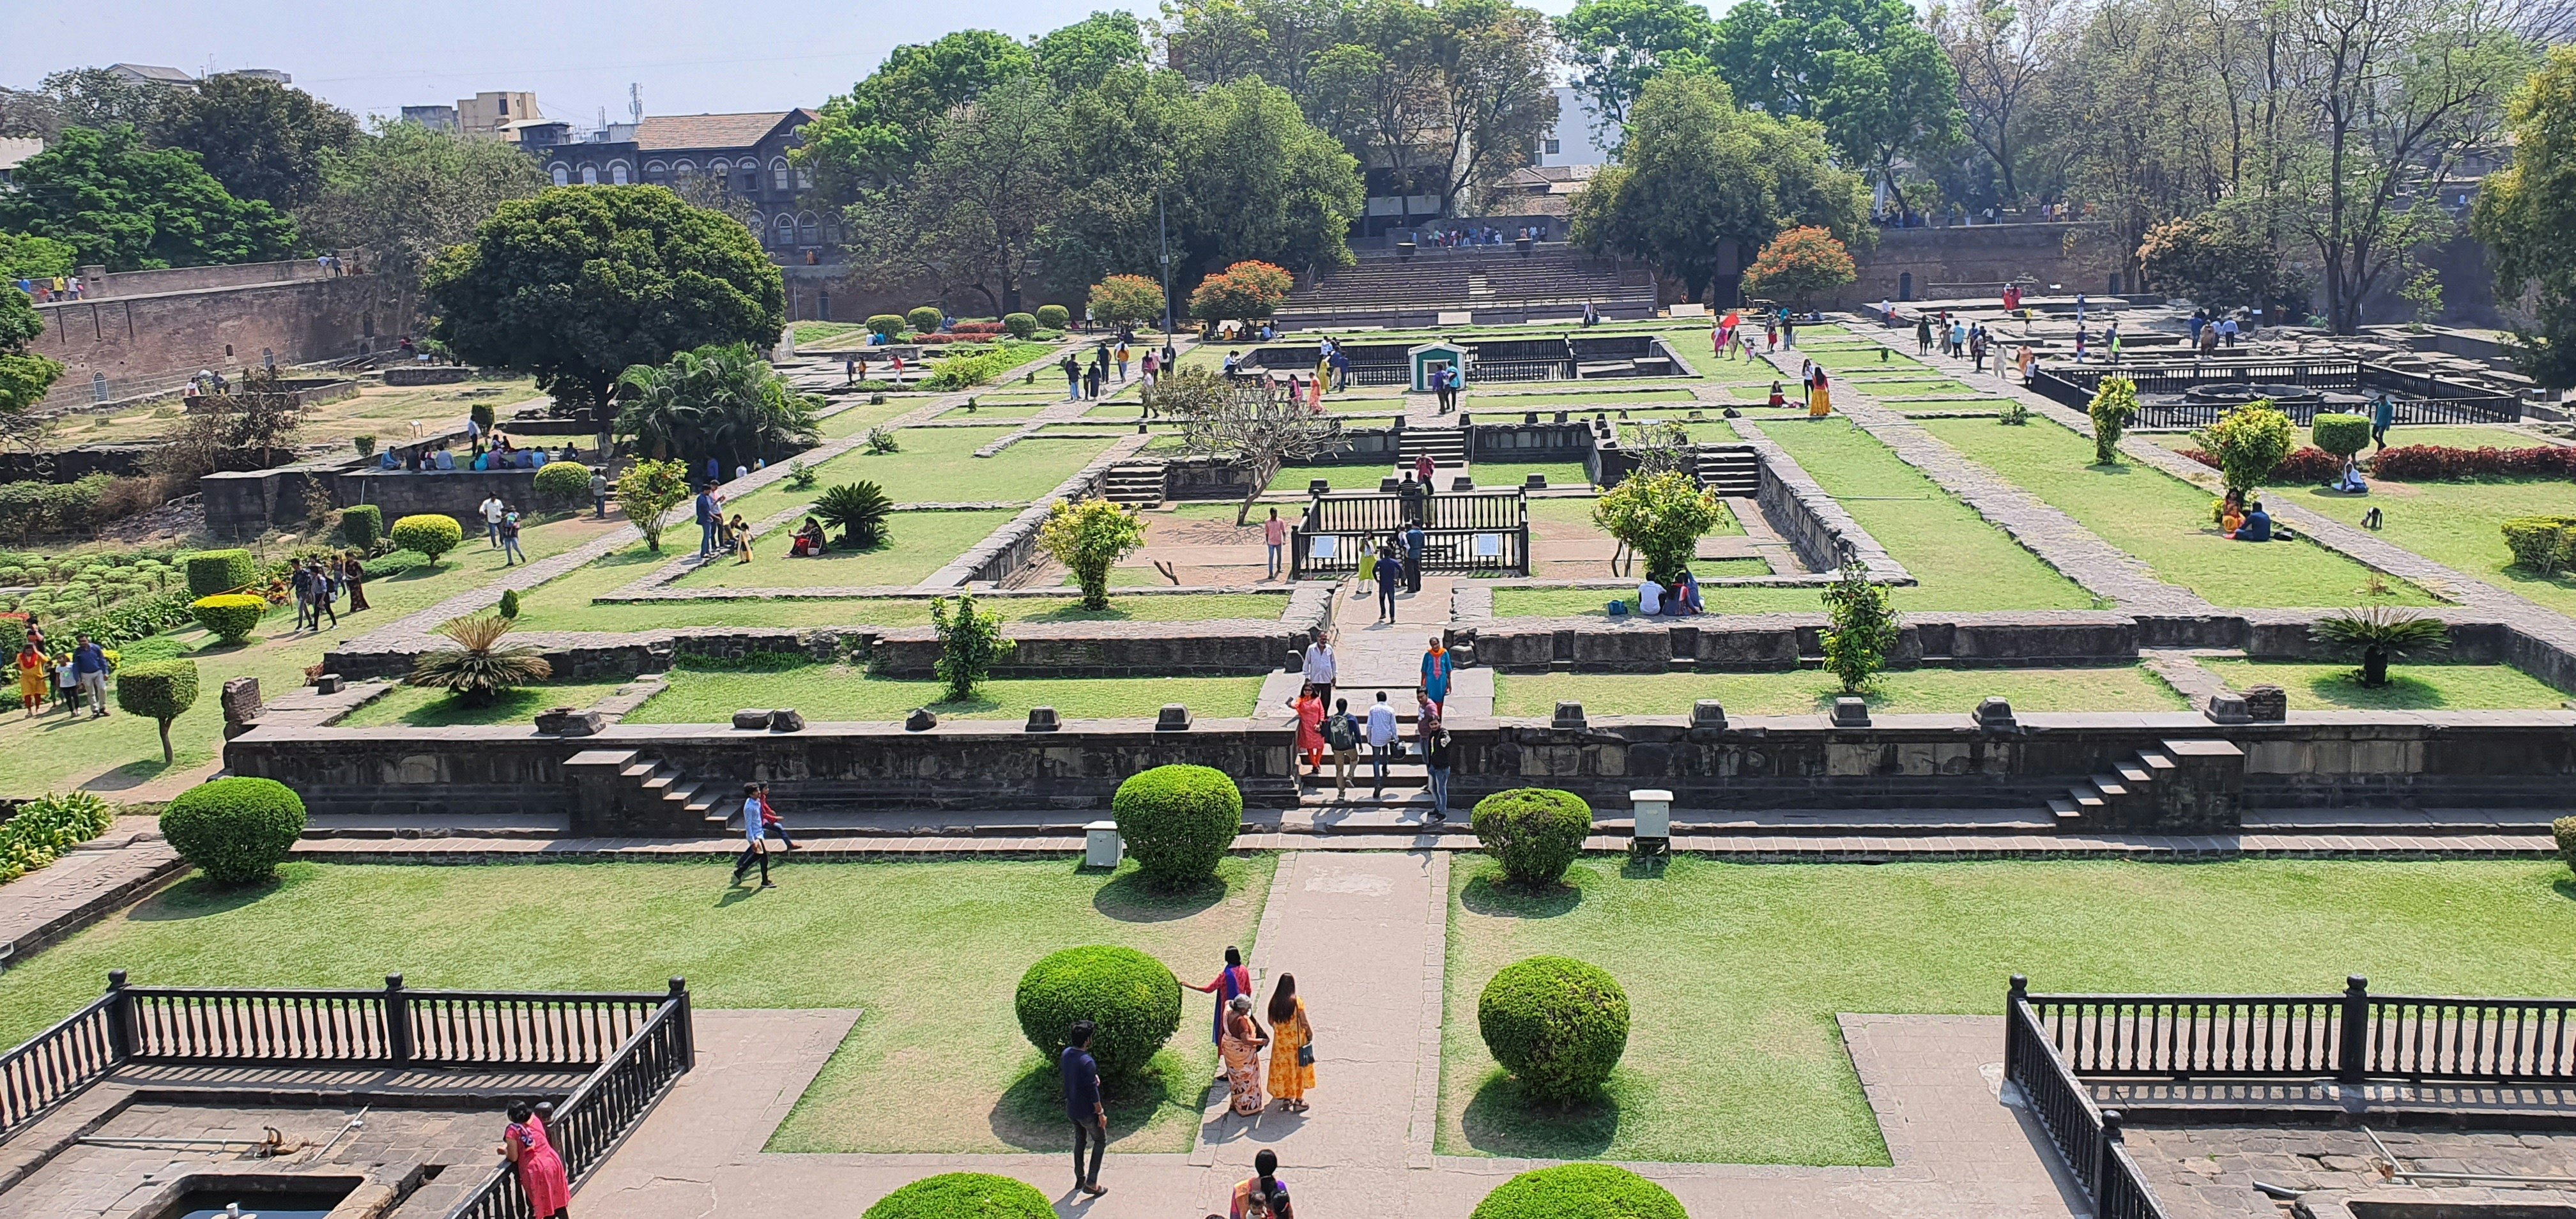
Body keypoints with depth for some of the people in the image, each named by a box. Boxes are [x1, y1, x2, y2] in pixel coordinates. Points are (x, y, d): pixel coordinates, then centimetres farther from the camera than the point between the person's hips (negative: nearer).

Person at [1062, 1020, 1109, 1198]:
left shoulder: (1066, 1054, -6)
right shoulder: (1087, 1062, -30)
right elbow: (1092, 1091, -25)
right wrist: (1101, 1113, -14)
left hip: (1071, 1108, 7)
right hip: (1087, 1111, -7)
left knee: (1079, 1140, 26)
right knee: (1100, 1141, 12)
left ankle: (1079, 1178, 37)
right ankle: (1091, 1183, 11)